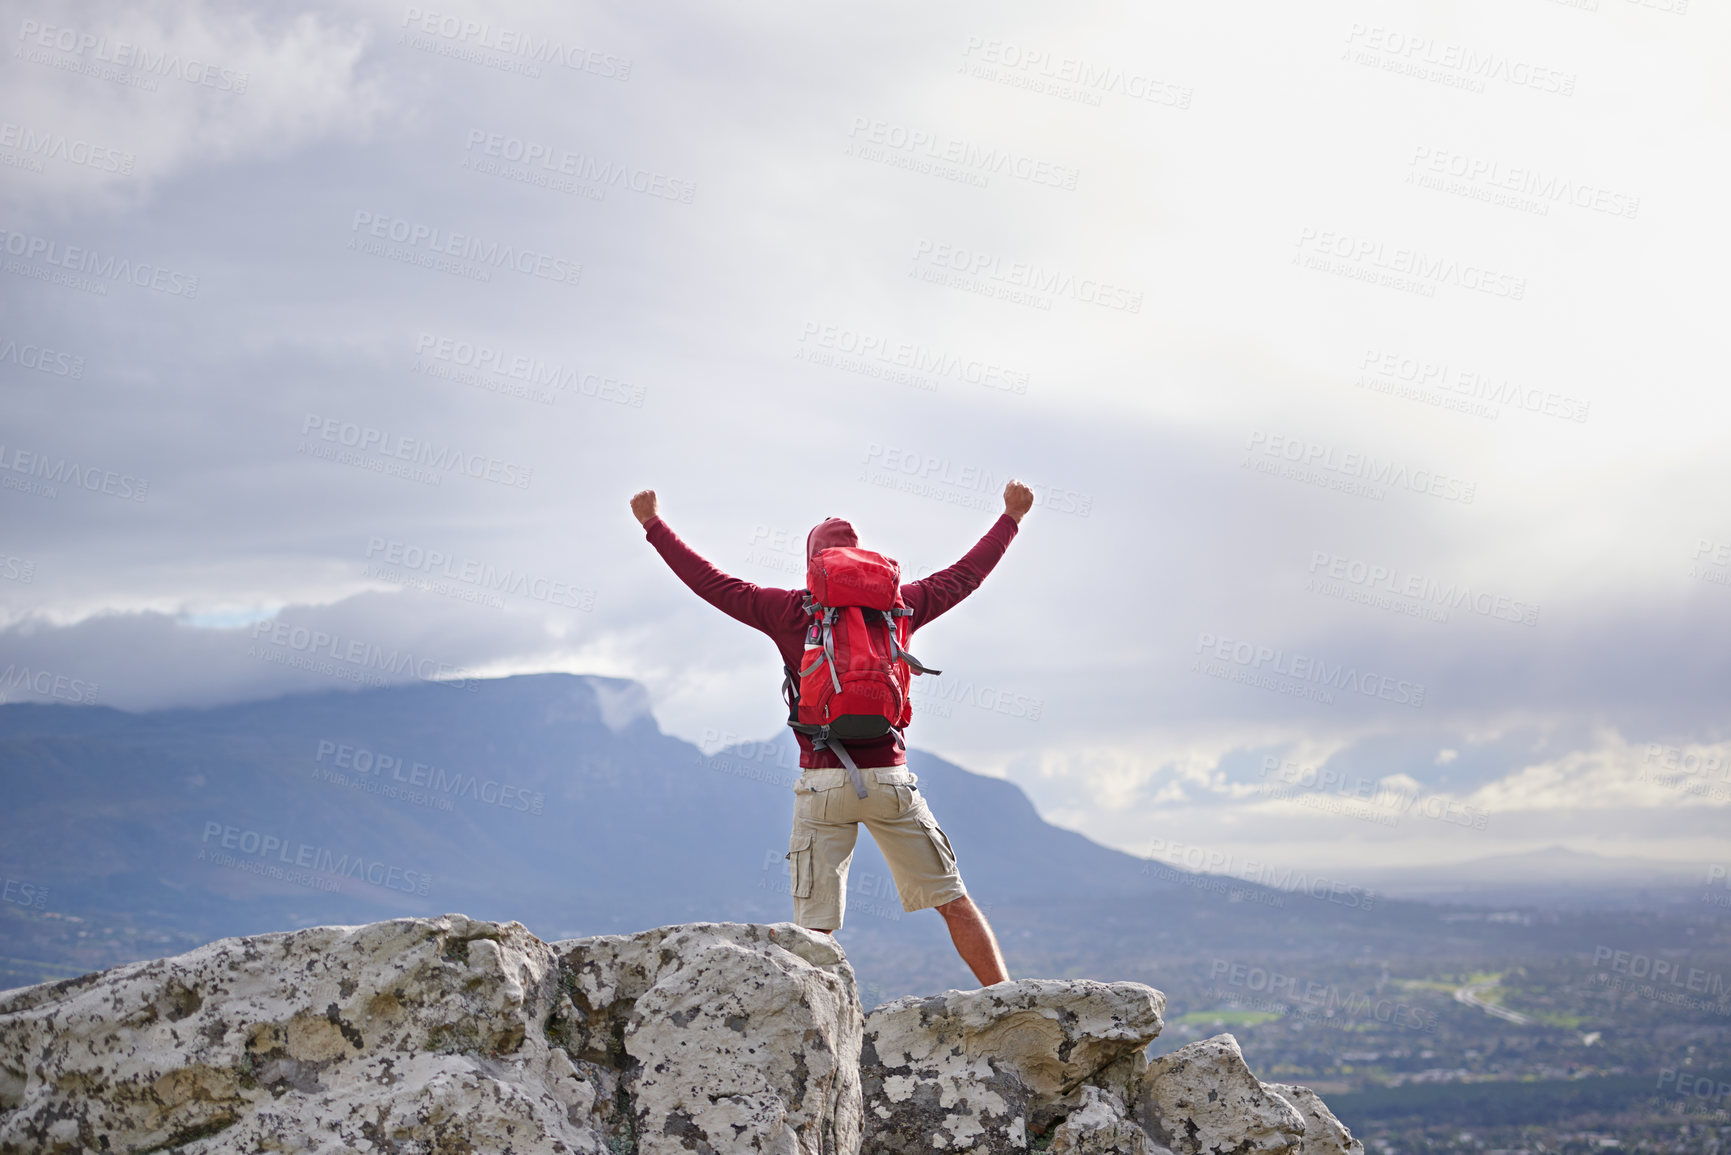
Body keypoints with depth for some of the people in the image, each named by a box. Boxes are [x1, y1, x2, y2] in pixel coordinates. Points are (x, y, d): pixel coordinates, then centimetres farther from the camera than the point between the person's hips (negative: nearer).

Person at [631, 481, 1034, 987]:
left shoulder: (788, 611, 4)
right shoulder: (897, 604, 9)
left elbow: (710, 581, 11)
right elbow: (964, 574, 22)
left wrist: (654, 524, 23)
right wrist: (1011, 517, 37)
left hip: (822, 781, -1)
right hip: (889, 776, 1)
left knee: (813, 927, 0)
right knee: (953, 901, 9)